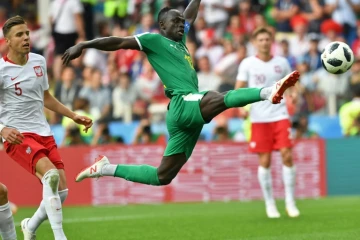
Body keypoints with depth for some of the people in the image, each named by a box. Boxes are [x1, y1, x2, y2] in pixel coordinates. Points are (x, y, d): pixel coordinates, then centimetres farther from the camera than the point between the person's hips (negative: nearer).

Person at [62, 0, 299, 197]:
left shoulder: (180, 40, 27)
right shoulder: (153, 39, 6)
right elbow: (118, 42, -1)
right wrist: (83, 45, -9)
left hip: (190, 110, 9)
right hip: (183, 105, -9)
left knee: (162, 177, 9)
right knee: (224, 99, -35)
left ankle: (106, 168, 18)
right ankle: (269, 91, -60)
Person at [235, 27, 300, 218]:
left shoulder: (282, 63, 6)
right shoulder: (247, 64, 1)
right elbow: (239, 89, 1)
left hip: (280, 116, 1)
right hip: (259, 118, -1)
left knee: (287, 156, -9)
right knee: (265, 161, 0)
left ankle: (290, 202, 2)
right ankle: (270, 204, 12)